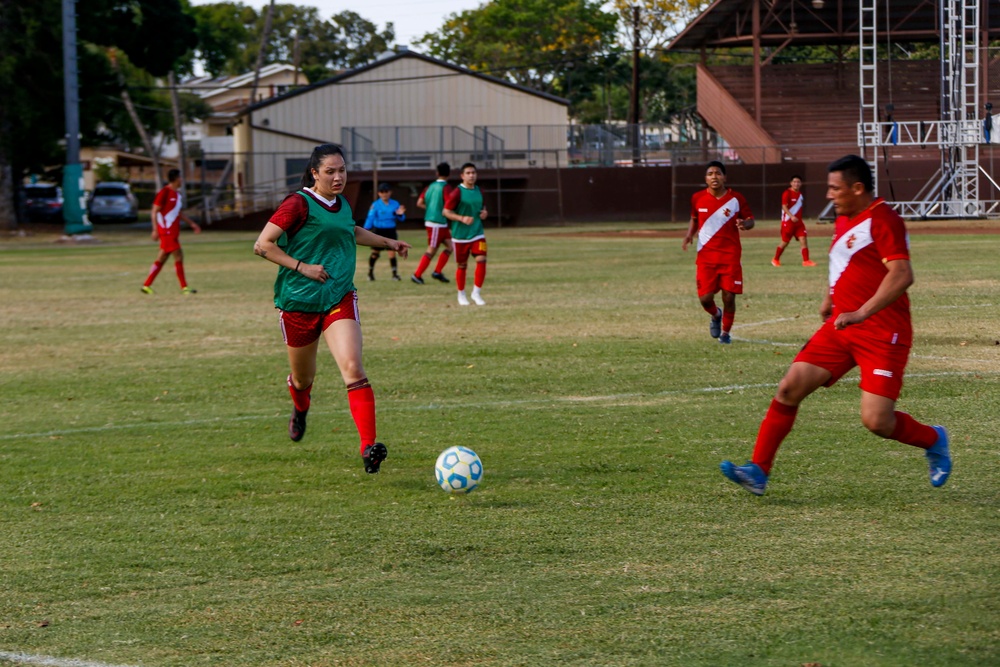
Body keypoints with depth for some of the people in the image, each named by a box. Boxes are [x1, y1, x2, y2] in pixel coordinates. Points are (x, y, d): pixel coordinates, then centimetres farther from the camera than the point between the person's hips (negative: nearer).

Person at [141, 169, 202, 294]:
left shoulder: (178, 194, 15)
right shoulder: (164, 192, -12)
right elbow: (155, 212, -14)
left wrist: (192, 224, 20)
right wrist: (155, 229, -21)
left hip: (173, 231, 9)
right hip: (166, 231, -9)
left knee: (161, 259, 10)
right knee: (178, 256, -9)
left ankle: (146, 285, 14)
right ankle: (184, 287, -6)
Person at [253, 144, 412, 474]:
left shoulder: (341, 204, 10)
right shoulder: (299, 204, -11)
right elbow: (262, 245, -14)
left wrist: (388, 242, 34)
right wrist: (302, 267, -19)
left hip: (339, 298, 3)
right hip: (298, 300, -3)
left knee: (352, 368, -19)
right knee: (303, 378, 14)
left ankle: (368, 447, -27)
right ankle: (300, 411, 53)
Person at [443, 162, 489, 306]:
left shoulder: (479, 191, 7)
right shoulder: (457, 193, -11)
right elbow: (446, 212, -11)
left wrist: (484, 212, 0)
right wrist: (462, 218, -24)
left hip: (477, 233, 4)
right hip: (460, 234, -4)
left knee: (481, 259, -14)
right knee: (461, 266, 6)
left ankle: (476, 293, -3)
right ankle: (461, 295, 23)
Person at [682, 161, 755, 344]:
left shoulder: (736, 199, -4)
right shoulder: (698, 198, 1)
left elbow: (750, 220, 4)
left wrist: (744, 224, -20)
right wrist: (690, 235, 0)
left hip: (730, 256, -1)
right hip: (706, 256, 1)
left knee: (729, 297, -4)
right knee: (705, 298, -6)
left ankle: (726, 332, 21)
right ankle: (716, 315, 30)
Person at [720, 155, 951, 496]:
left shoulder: (882, 220, -14)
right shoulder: (844, 219, 15)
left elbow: (902, 275, -25)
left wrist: (861, 312, -31)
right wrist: (830, 300, 24)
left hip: (882, 332, -8)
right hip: (841, 326, 8)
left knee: (876, 421, -13)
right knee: (790, 388, -5)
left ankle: (933, 440, 17)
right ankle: (758, 471, -3)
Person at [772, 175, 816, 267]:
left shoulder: (800, 193, 11)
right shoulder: (787, 193, -12)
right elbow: (784, 207, -19)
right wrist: (791, 216, -31)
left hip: (798, 221, 6)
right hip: (788, 221, -6)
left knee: (804, 240, -7)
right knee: (785, 242, 3)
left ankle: (806, 261, -6)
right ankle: (775, 260, 21)